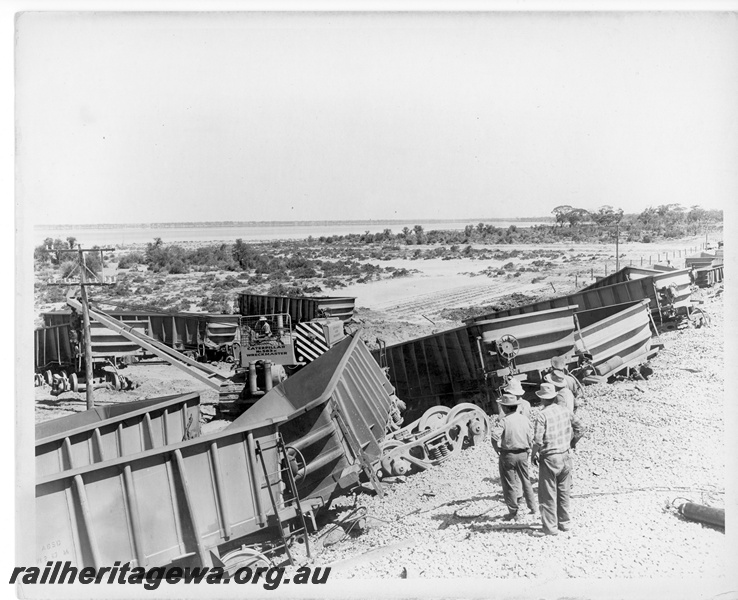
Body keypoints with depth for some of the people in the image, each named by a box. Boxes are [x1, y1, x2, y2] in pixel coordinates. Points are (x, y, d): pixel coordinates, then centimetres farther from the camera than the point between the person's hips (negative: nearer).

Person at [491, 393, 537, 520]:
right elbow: (530, 437, 2)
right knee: (526, 481, 20)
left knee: (509, 484, 8)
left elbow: (495, 437, -25)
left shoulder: (505, 420, -17)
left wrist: (497, 449, -8)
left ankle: (513, 511, 14)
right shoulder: (524, 418, -1)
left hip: (508, 455, -5)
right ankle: (533, 507, 27)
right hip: (523, 454, 5)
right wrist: (526, 449, 14)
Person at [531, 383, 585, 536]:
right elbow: (580, 429, 6)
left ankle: (550, 527, 9)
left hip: (549, 458, -6)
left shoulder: (543, 415, -17)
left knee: (548, 494, 5)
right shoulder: (565, 411, 0)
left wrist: (533, 454, -4)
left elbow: (538, 440, -20)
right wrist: (572, 443, 18)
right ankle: (564, 523, 29)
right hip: (565, 456, 6)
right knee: (564, 492, 18)